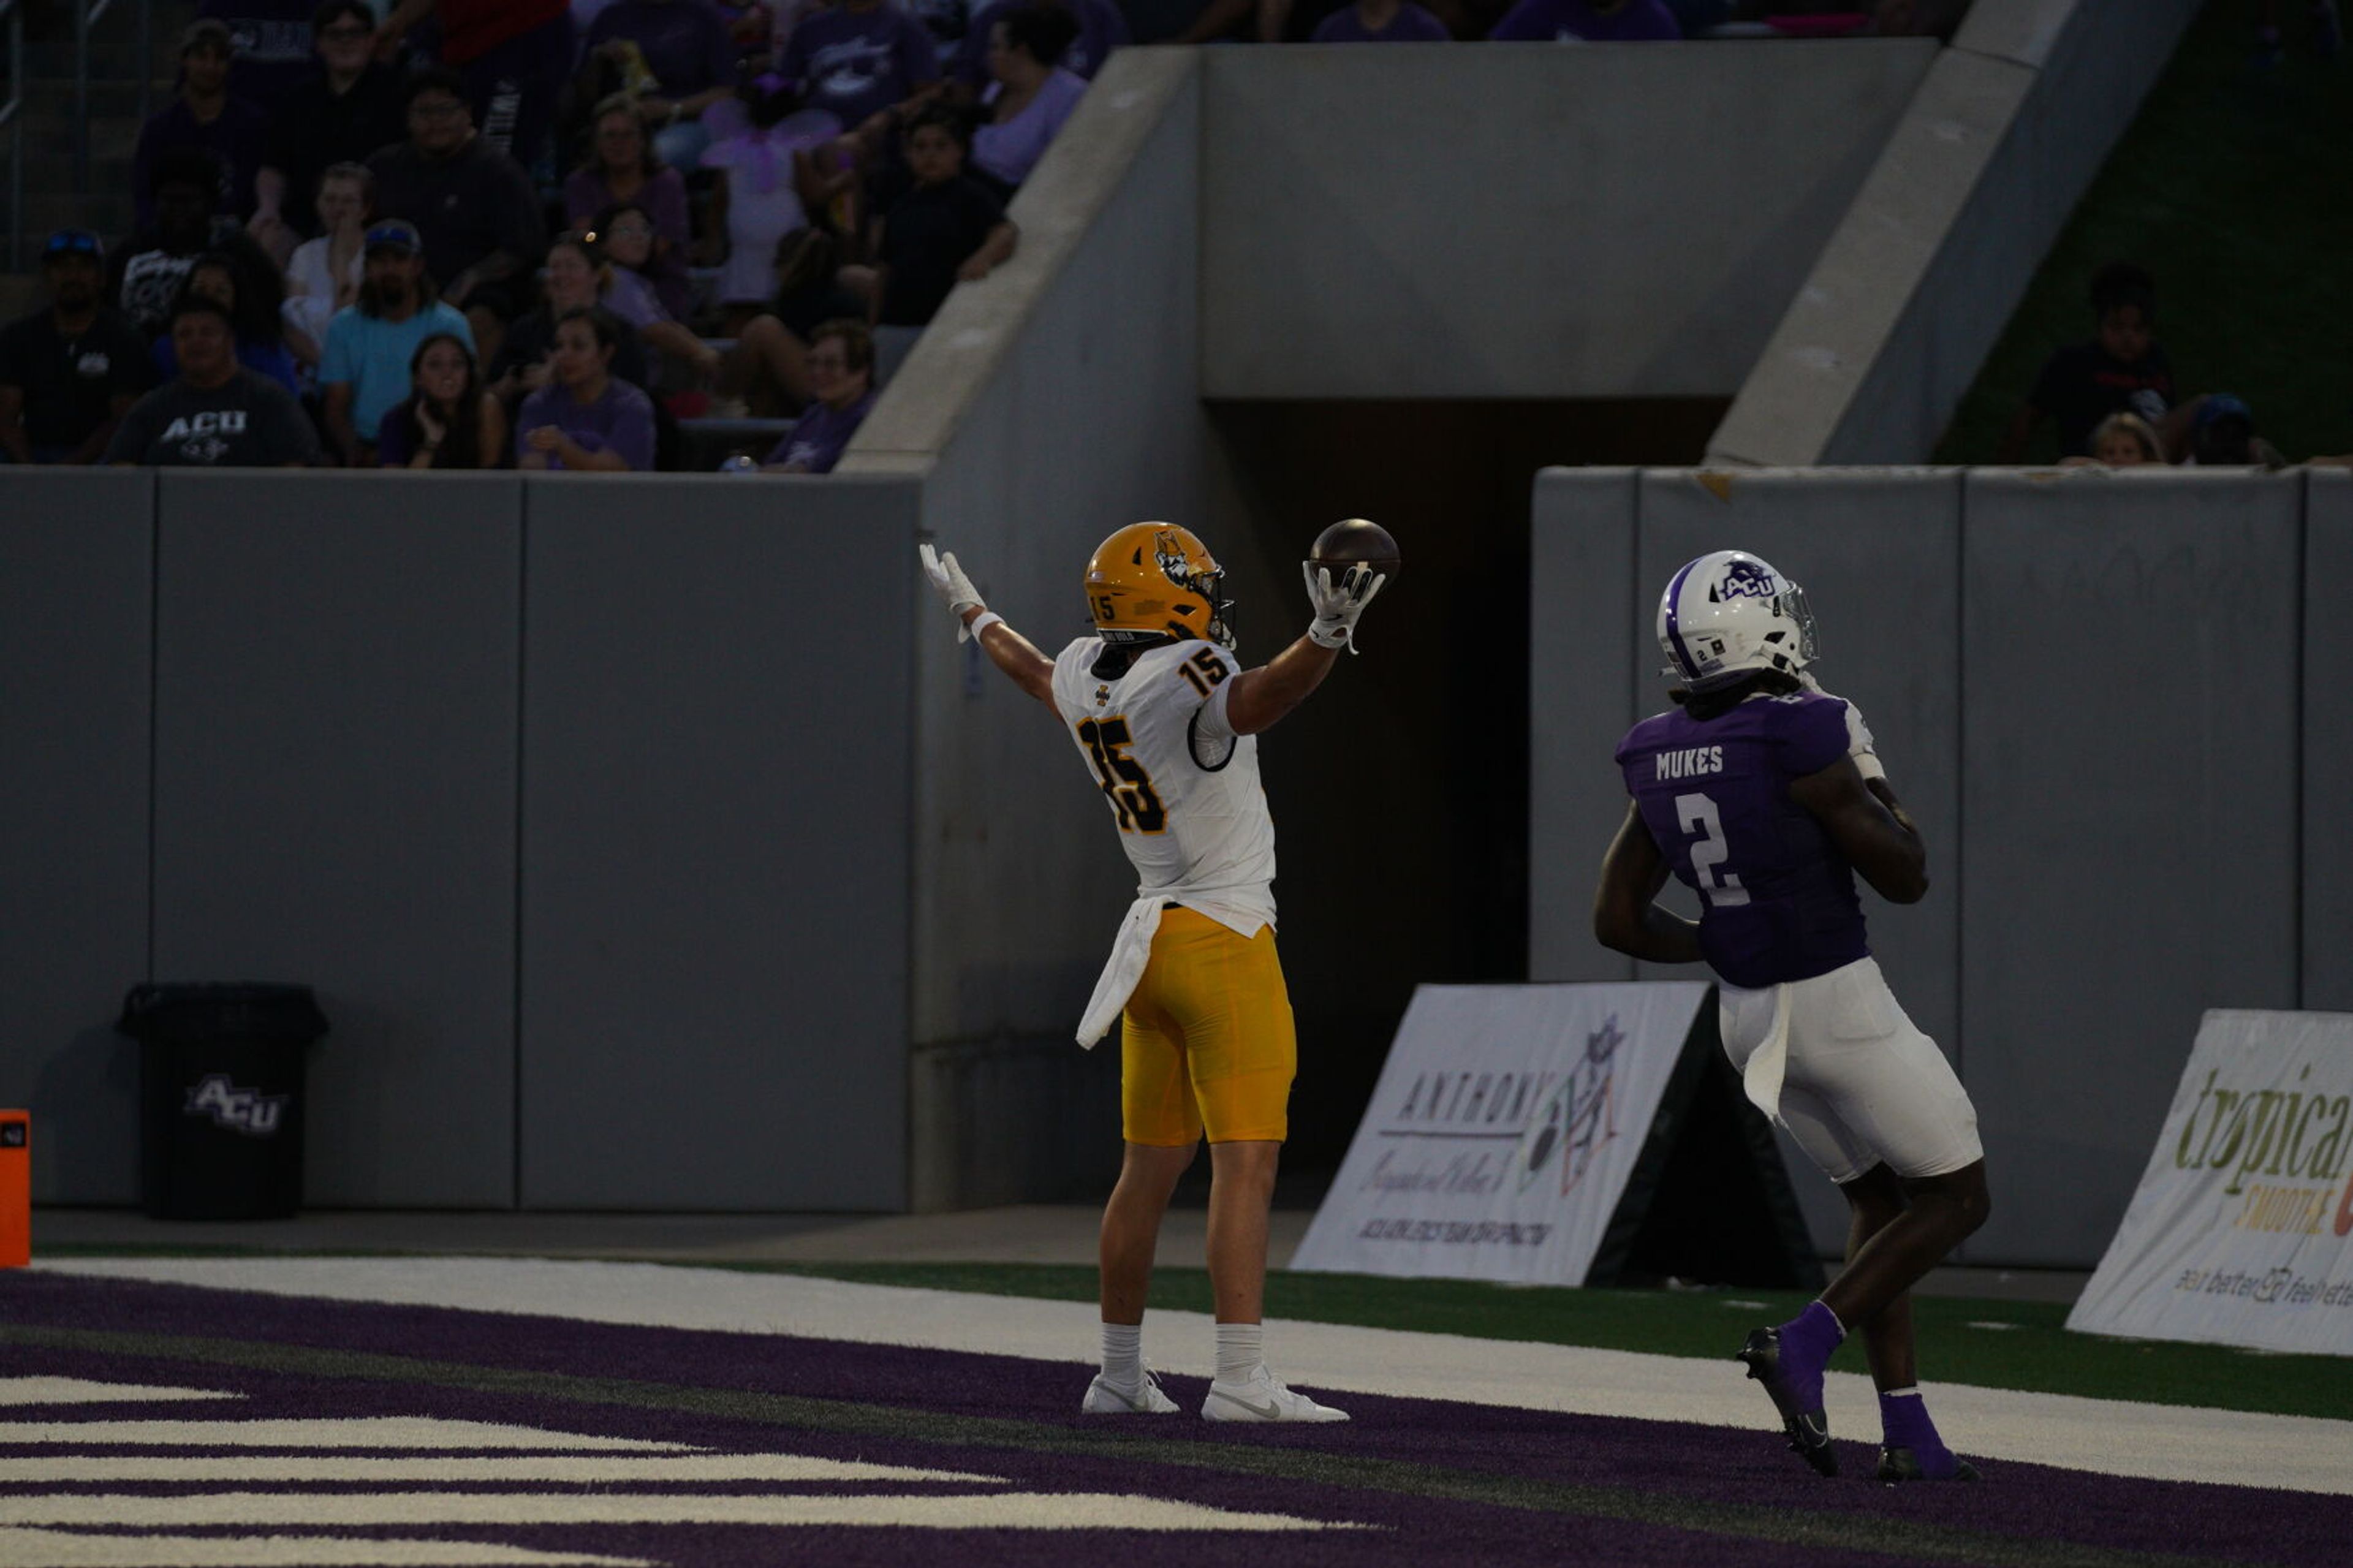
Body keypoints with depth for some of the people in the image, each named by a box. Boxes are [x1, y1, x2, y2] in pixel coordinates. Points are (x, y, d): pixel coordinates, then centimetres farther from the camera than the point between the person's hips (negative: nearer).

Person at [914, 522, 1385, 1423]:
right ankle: (1240, 1381, -17)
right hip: (1225, 943, -8)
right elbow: (1258, 701, -40)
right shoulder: (1186, 680, -17)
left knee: (1149, 1168, 17)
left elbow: (1030, 672, 30)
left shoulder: (1085, 677, 6)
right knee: (1246, 1163, -10)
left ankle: (1119, 1374, 25)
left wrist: (972, 614, 51)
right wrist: (1328, 637, -57)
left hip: (1153, 937, 8)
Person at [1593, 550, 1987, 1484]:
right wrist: (1874, 782, 4)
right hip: (1840, 1004, -7)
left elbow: (1617, 920, 6)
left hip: (1749, 1014, 7)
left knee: (1875, 1197, 20)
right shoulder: (1801, 745, -21)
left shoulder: (1661, 762, 1)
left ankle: (1906, 1432, 15)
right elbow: (1906, 879, -11)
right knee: (1954, 1197, 7)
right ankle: (1804, 1346, -9)